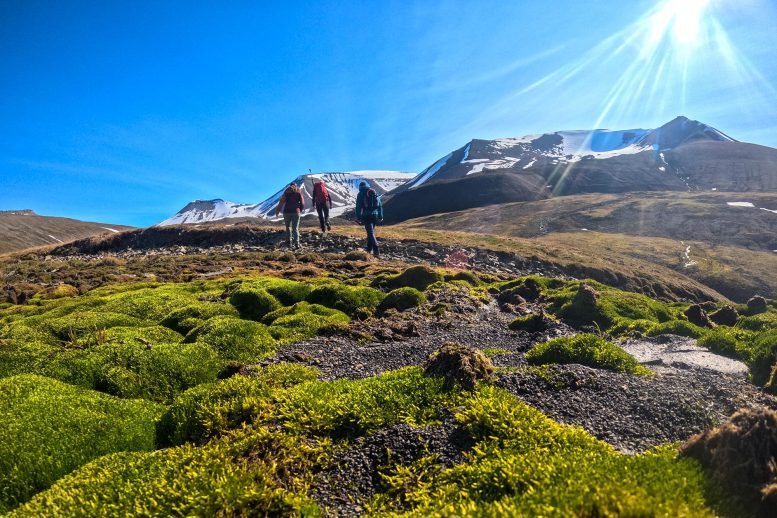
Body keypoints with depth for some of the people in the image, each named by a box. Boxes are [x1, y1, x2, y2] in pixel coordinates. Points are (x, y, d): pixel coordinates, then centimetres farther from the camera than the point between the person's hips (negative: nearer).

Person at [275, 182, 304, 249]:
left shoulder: (286, 192, 7)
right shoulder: (299, 193, 8)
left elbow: (281, 202, 5)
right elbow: (302, 203, 4)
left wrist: (277, 211, 15)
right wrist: (300, 210, 21)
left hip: (287, 211, 0)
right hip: (296, 212, 0)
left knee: (288, 227, 18)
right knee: (295, 228, 1)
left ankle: (288, 241, 14)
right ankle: (296, 243, -12)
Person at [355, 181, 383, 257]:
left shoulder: (361, 194, 0)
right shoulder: (375, 193, 14)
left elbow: (358, 207, -7)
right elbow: (380, 205, 14)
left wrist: (358, 218, -6)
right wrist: (380, 217, 16)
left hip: (366, 216, -5)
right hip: (375, 215, 5)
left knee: (371, 233, -7)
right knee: (371, 231, 20)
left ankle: (376, 251, -19)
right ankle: (369, 249, 28)